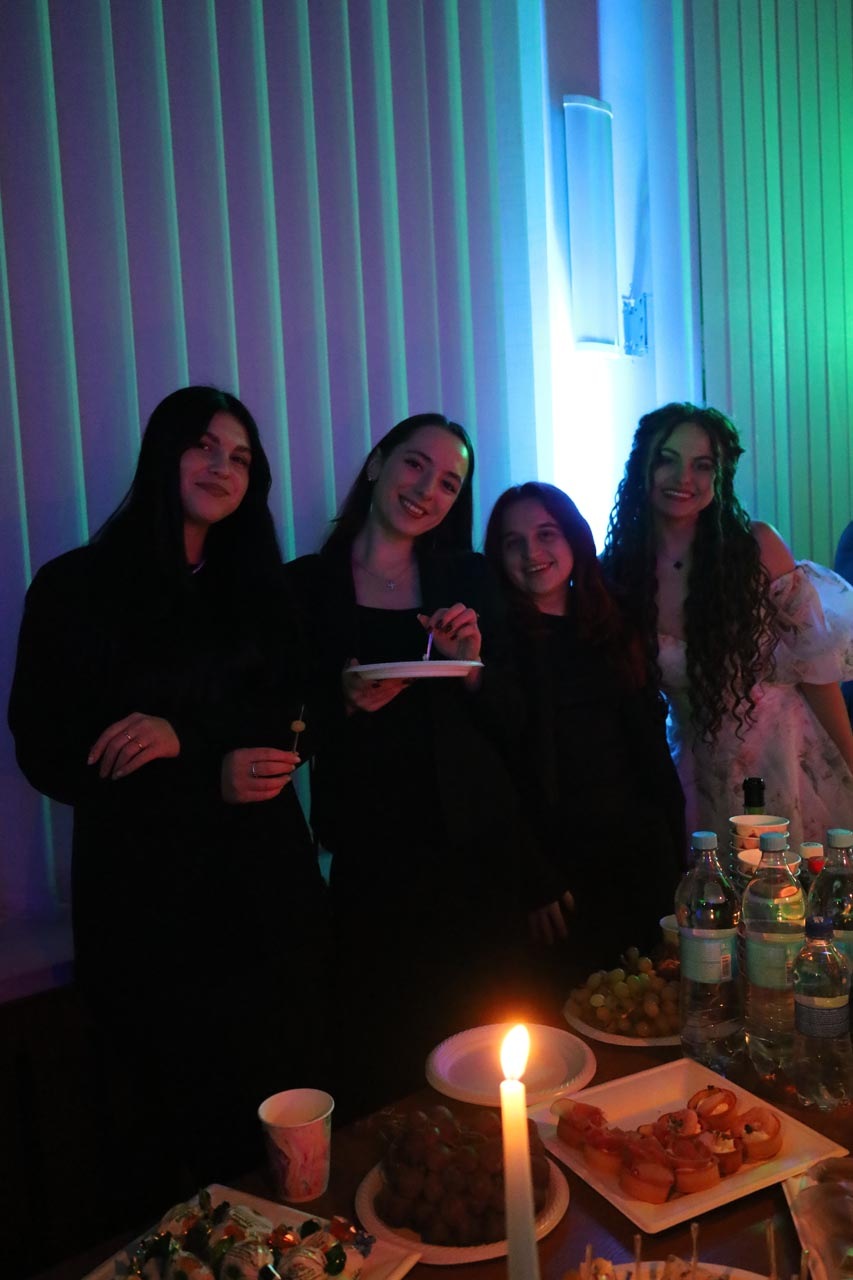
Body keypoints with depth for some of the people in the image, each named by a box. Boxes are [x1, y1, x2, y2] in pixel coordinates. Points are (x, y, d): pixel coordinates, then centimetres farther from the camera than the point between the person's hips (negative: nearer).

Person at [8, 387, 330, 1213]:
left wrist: (185, 734, -16)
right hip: (142, 902, -3)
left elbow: (296, 725, 2)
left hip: (266, 889, 3)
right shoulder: (76, 587, 0)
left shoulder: (257, 588, 11)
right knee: (172, 1130, 7)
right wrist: (209, 781, -11)